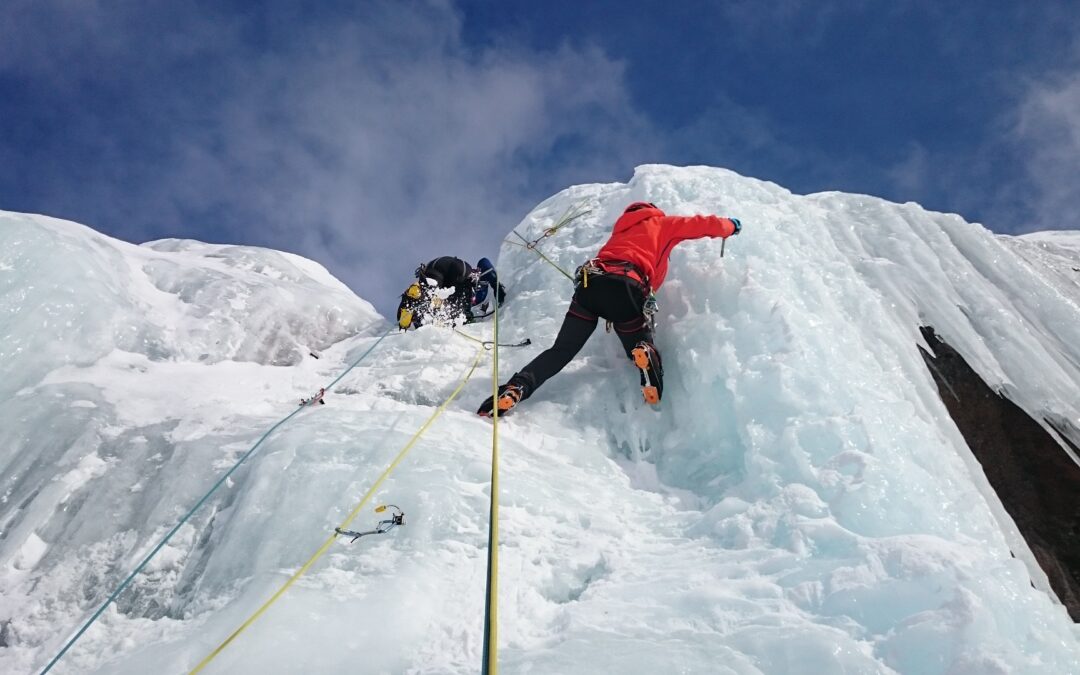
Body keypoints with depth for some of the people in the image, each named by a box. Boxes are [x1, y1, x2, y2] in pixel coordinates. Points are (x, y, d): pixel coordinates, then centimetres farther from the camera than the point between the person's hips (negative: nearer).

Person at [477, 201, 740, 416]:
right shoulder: (662, 223, 25)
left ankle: (512, 392, -16)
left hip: (590, 282, 4)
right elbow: (704, 224, 27)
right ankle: (645, 351, -26)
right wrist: (730, 226, 44)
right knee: (642, 350, 11)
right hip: (625, 288, -4)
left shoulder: (622, 227, 40)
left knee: (561, 351, 3)